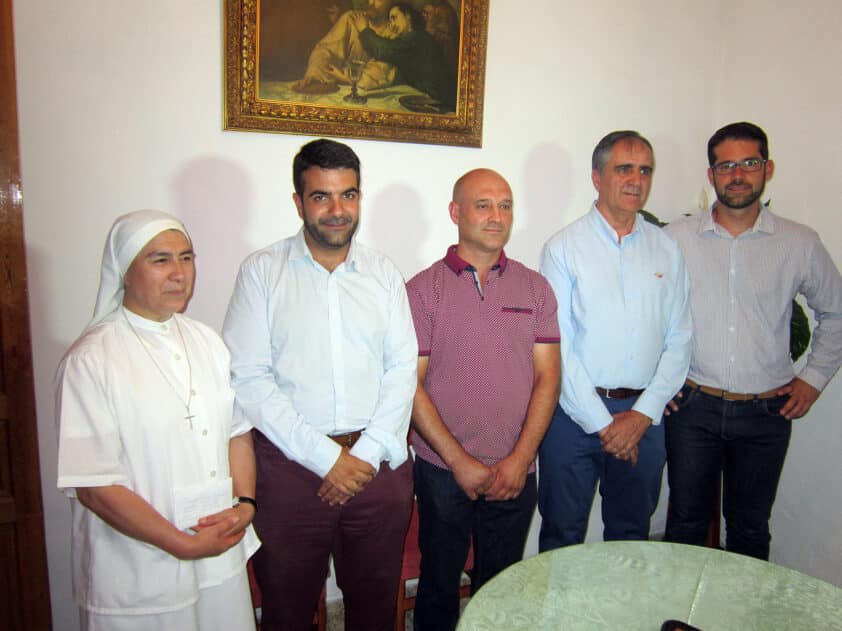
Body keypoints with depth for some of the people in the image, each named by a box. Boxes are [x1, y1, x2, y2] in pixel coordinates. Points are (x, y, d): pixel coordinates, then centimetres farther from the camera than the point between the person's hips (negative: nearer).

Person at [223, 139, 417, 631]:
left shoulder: (384, 273, 8)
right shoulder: (262, 271, -1)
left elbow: (403, 369, 3)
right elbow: (249, 379, -8)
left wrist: (367, 452, -9)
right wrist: (326, 457, -13)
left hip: (378, 461, 3)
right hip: (290, 464, -2)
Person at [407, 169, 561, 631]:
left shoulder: (535, 288, 3)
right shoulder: (423, 289, -5)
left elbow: (547, 377, 0)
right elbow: (410, 385, -8)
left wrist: (519, 459, -9)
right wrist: (460, 461, -11)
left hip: (515, 473, 2)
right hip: (442, 471, -2)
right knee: (439, 583, 15)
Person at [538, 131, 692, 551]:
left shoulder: (666, 250, 7)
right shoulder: (564, 248, -4)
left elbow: (679, 340, 5)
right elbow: (557, 346, -9)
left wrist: (643, 413, -6)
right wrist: (601, 422, -10)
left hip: (643, 415, 3)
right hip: (574, 414, -3)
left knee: (632, 534, 18)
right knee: (562, 536, 10)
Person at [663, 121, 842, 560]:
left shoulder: (800, 244, 0)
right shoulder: (676, 239, -3)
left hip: (766, 412, 1)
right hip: (692, 407, -1)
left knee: (750, 527, 15)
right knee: (686, 522, 10)